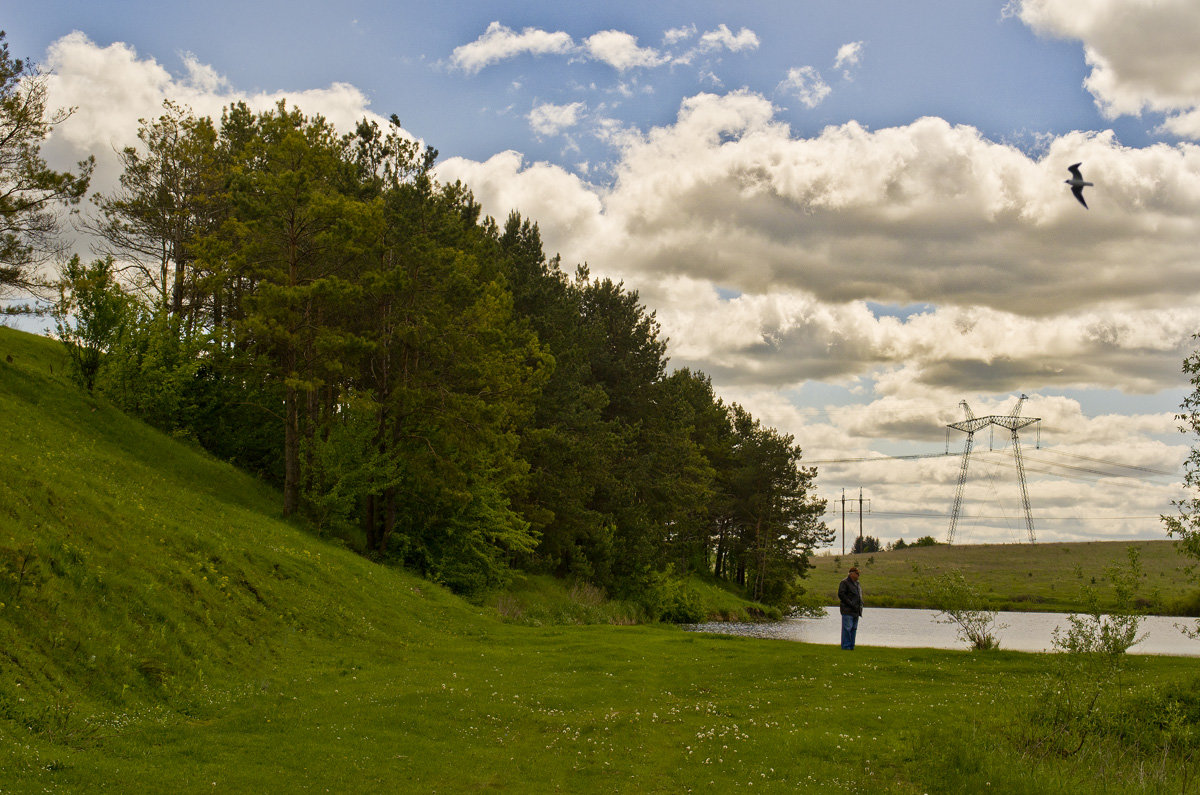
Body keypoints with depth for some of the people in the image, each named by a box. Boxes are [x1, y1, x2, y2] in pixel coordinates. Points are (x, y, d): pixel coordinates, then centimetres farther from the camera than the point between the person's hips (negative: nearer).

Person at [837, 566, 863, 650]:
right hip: (847, 611, -8)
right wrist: (851, 604, -17)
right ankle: (846, 646, -7)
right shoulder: (844, 583, -5)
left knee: (854, 629, 8)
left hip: (856, 611, 8)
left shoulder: (857, 584, 20)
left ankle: (851, 646, 12)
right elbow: (841, 594, -14)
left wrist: (861, 605, 10)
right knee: (847, 629, -9)